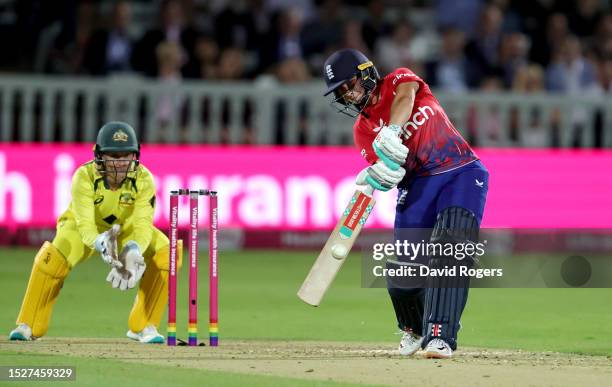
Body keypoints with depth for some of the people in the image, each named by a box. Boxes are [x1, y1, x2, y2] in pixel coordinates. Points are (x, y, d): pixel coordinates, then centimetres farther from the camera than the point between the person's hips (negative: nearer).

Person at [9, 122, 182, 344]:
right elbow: (85, 225, -39)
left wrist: (133, 251, -54)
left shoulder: (143, 179, -27)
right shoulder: (84, 177, -32)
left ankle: (143, 326, -7)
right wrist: (100, 244, -61)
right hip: (82, 228, -2)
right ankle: (28, 325, -10)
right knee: (53, 258, -31)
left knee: (167, 252, -23)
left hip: (127, 229, 2)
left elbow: (142, 225, -33)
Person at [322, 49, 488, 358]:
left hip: (462, 173, -4)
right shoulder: (363, 130, 9)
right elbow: (388, 174, -3)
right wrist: (377, 177, -28)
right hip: (418, 184, 4)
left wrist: (392, 130, -42)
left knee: (450, 247, -22)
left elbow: (405, 97, -23)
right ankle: (414, 329, 28)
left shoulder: (399, 80, 2)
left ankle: (439, 336, -28)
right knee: (403, 267, -4)